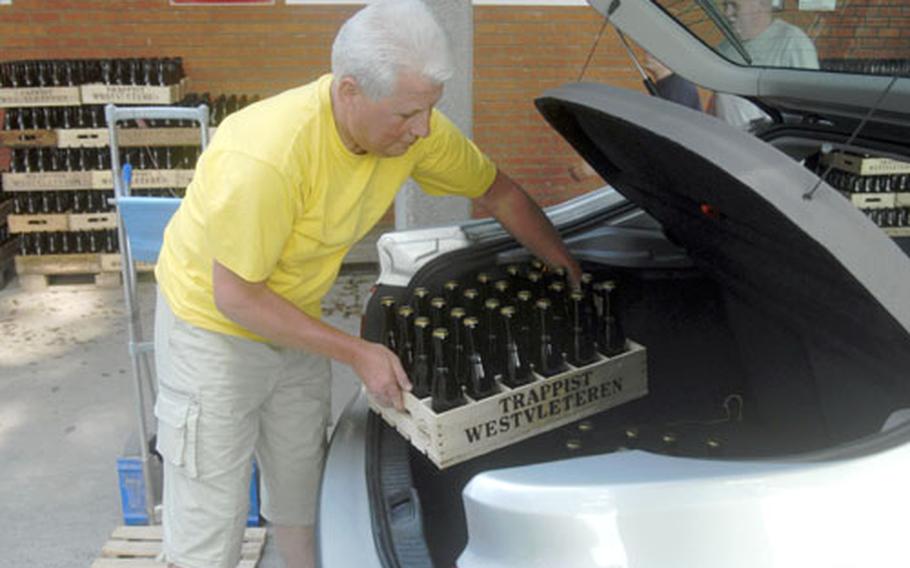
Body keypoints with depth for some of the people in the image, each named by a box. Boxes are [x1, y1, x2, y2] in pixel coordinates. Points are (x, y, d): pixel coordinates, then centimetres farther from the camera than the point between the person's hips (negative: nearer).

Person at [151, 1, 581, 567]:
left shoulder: (414, 127, -17)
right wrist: (356, 353, -24)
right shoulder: (268, 156, -36)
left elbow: (501, 193, 1)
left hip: (294, 323, 6)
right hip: (214, 327, -6)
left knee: (302, 500, 19)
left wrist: (573, 271, 4)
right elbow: (235, 296, -26)